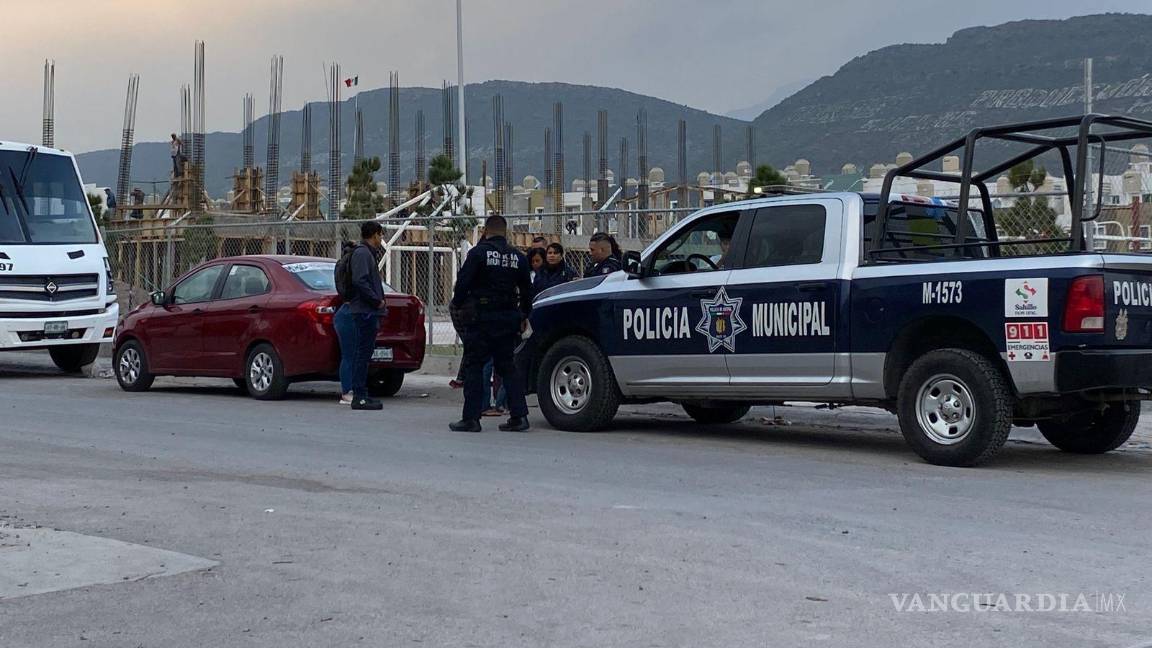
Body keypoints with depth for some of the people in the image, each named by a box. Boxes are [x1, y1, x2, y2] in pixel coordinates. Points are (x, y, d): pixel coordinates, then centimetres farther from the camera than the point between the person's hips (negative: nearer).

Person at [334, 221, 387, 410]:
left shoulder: (368, 253, 20)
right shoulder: (362, 253, -11)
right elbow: (359, 281, -22)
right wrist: (377, 300, -17)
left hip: (368, 312, 10)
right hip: (365, 311, -10)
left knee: (364, 355, 11)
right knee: (363, 354, -8)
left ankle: (361, 394, 15)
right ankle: (359, 397, -7)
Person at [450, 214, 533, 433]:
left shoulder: (478, 253, -7)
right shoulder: (517, 257, 8)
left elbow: (463, 282, -10)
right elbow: (527, 290, 14)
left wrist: (458, 304, 8)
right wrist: (523, 316, 26)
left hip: (481, 316, -5)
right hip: (508, 318, 5)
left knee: (473, 365, 2)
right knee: (507, 366, 12)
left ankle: (471, 418, 0)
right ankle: (519, 415, 5)